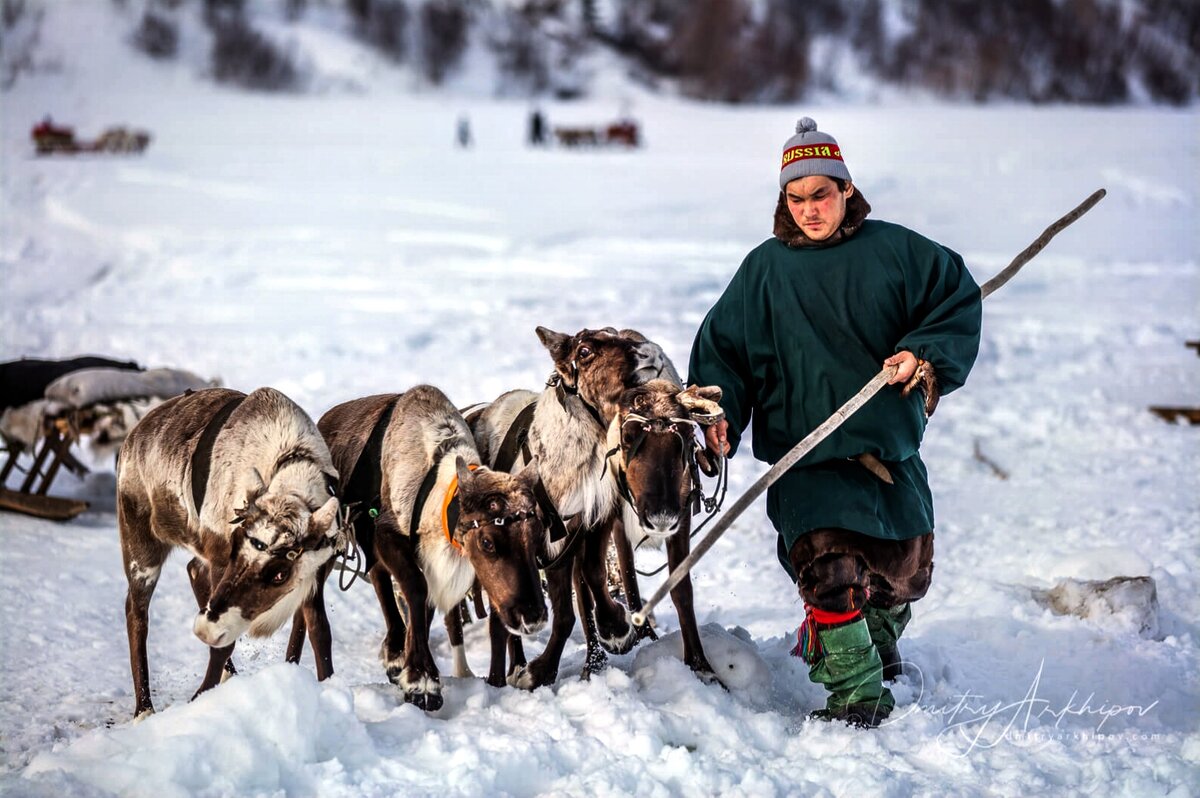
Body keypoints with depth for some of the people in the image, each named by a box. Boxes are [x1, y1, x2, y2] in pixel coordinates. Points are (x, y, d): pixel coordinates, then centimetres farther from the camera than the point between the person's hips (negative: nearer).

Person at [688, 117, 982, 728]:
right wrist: (721, 412, -10)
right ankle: (858, 694, -12)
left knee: (905, 569, 13)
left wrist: (925, 354, -12)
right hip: (807, 457, -2)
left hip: (892, 447, 2)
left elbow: (958, 299, 5)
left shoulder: (894, 250, 3)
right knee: (827, 564, -22)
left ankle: (876, 641, 46)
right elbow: (722, 346, 6)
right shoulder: (764, 269, 5)